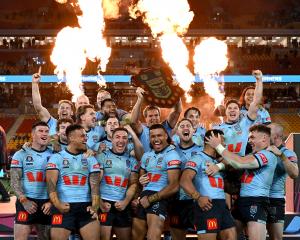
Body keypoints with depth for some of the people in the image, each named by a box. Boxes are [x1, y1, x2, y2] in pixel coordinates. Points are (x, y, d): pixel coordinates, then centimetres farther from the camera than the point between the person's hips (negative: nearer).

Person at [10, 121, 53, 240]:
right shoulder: (21, 154, 3)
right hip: (26, 202, -3)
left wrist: (51, 201, -4)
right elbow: (14, 180, -2)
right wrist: (24, 200, -14)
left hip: (46, 203, 3)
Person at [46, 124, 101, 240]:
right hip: (64, 207, -2)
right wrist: (57, 203, -23)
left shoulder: (90, 159, 13)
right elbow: (51, 183, -6)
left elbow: (94, 183, 4)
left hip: (86, 206, 2)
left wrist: (94, 205, -13)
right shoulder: (57, 157, 5)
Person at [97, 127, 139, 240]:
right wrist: (100, 202, -11)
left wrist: (125, 202, -7)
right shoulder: (102, 156, 1)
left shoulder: (132, 161, 11)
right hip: (105, 204, -4)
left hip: (123, 206, 4)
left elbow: (133, 184, 8)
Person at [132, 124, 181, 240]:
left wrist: (150, 199, -13)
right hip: (144, 196, 8)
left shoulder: (171, 155, -9)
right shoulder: (147, 155, 16)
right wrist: (141, 180, 5)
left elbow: (174, 187, -16)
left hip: (160, 198, -8)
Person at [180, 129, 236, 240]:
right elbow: (184, 181, -16)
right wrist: (198, 198, -25)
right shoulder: (198, 159, -3)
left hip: (222, 205, 8)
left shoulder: (218, 162, 23)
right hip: (207, 205, -8)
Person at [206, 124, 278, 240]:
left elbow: (239, 163, -20)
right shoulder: (253, 156, 21)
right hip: (242, 201, 9)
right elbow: (233, 164, 11)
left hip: (256, 202, -9)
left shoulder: (268, 155, -10)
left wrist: (218, 146, -12)